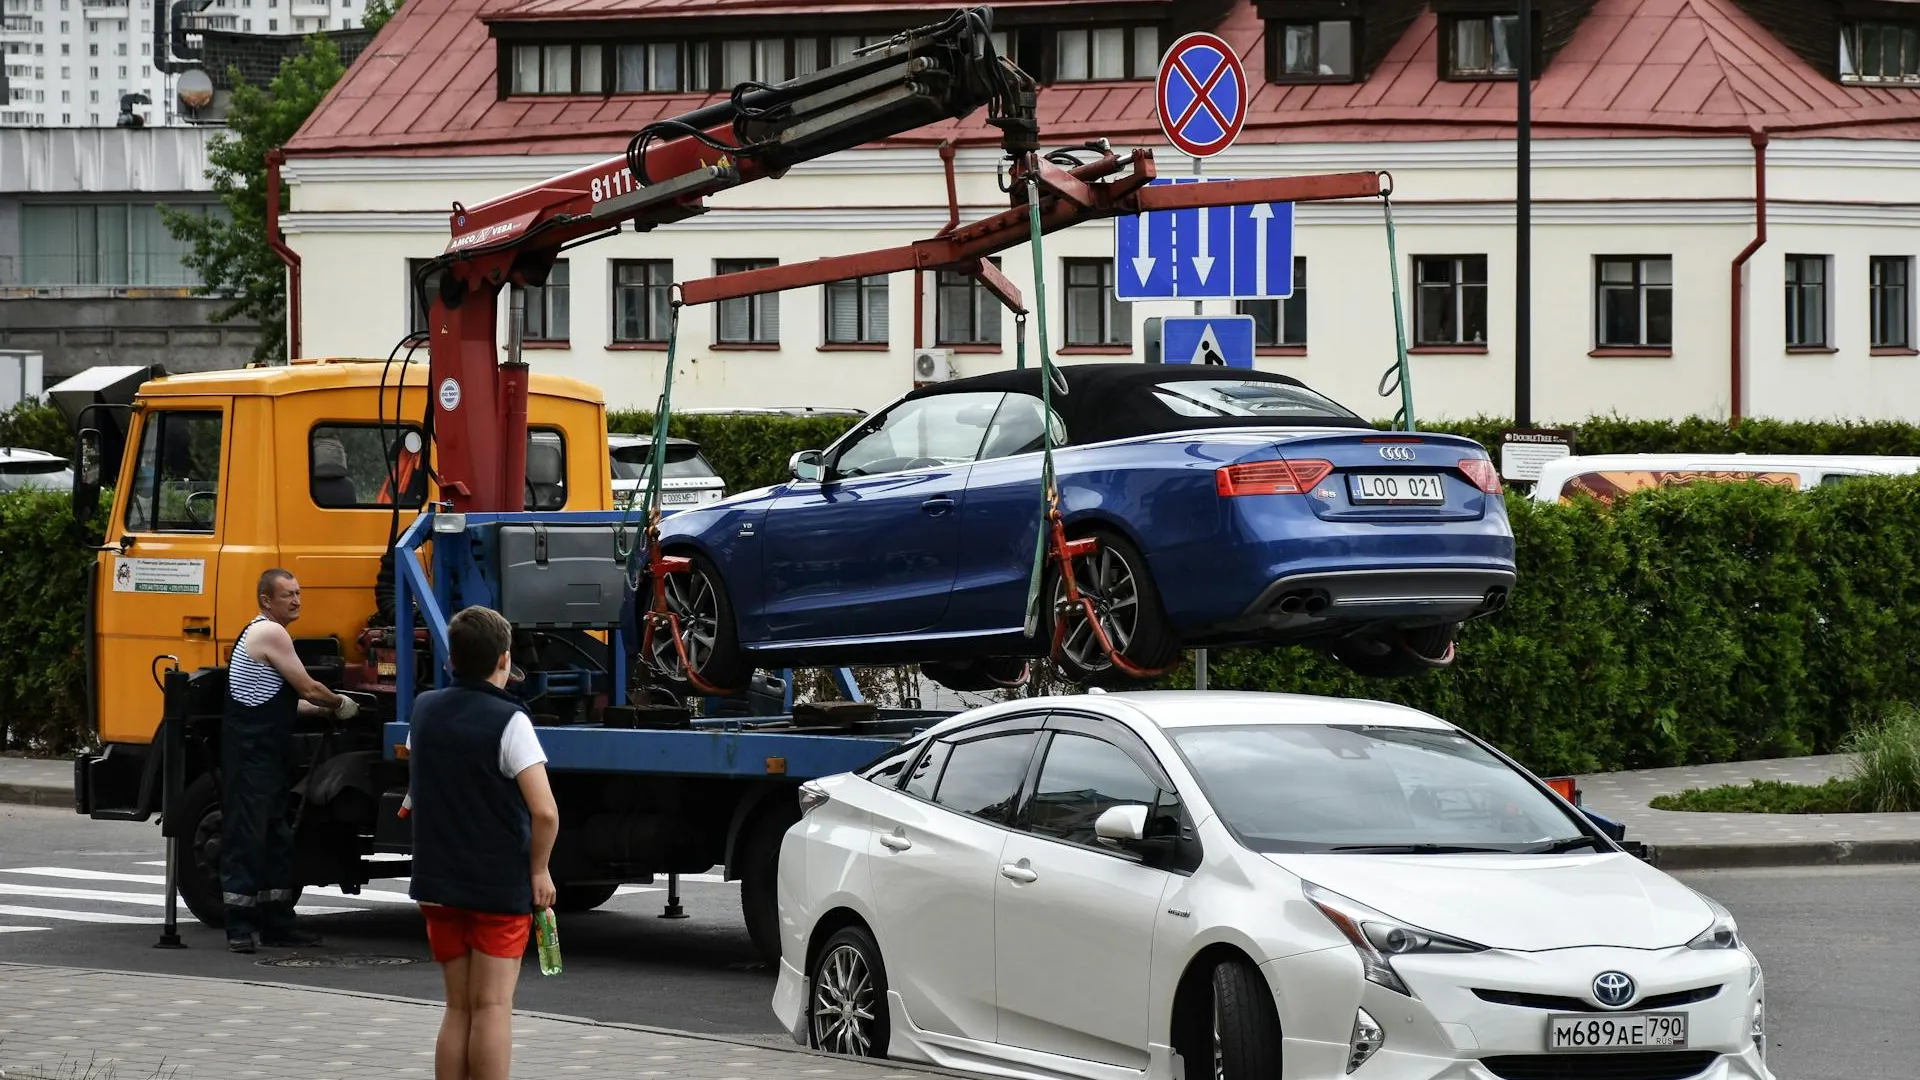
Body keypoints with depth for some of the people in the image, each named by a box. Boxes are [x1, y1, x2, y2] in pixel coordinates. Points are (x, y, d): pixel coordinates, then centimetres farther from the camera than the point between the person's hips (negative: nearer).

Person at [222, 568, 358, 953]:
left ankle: (278, 924, 17)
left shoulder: (262, 633, 20)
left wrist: (325, 709, 20)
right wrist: (340, 705, 9)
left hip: (266, 758, 11)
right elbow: (308, 689, -9)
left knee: (277, 841, 13)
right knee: (246, 839, -9)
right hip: (249, 757, -11)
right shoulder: (270, 633, -12)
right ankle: (240, 928, -8)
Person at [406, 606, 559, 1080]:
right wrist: (539, 871, -8)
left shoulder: (425, 710, 5)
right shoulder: (508, 721, -15)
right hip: (500, 885, -6)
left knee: (458, 1009, 12)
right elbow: (545, 812, -22)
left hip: (439, 882, 6)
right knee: (491, 1008, -4)